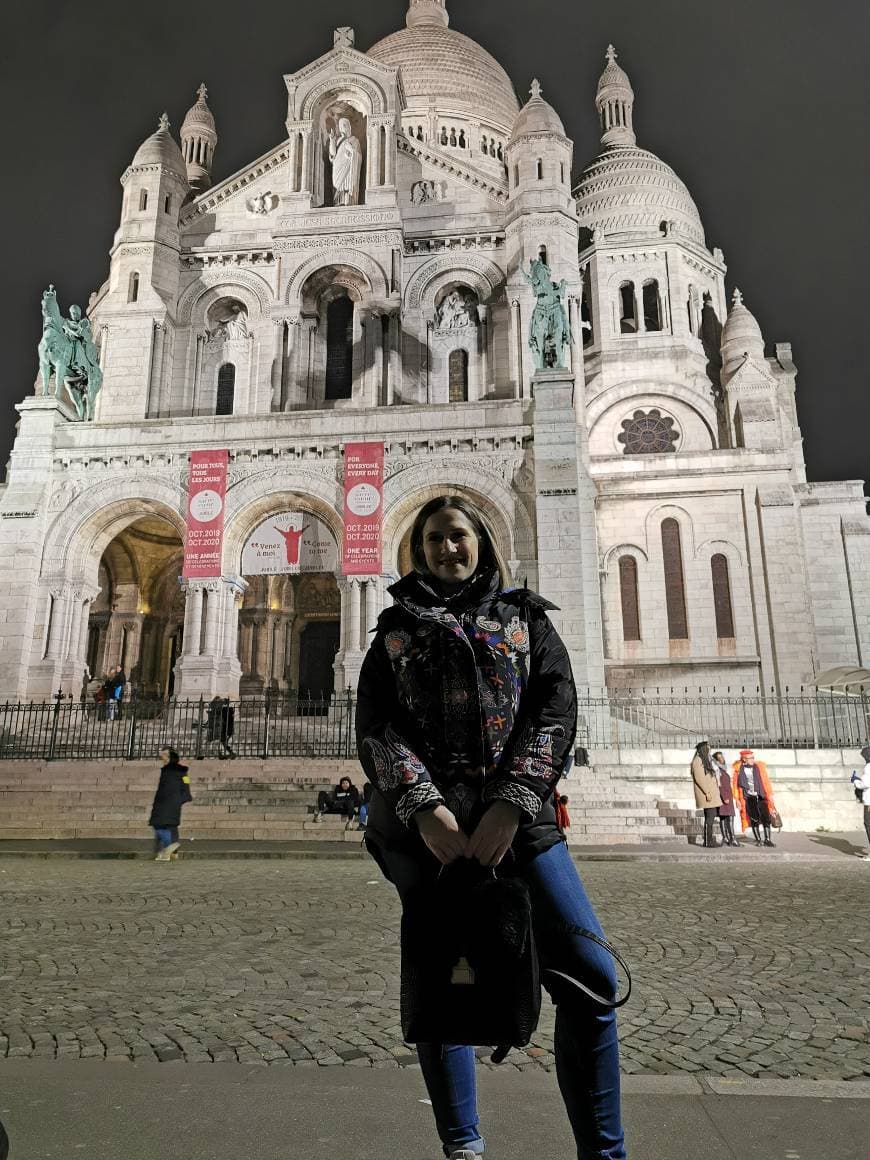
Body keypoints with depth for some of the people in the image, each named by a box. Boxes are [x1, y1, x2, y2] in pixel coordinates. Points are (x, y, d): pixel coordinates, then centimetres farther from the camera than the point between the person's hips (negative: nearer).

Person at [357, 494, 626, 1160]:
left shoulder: (526, 617, 13)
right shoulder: (397, 628, 13)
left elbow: (555, 711, 0)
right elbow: (376, 726, 1)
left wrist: (511, 806, -14)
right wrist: (424, 808, -15)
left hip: (519, 823, 0)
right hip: (426, 829, 0)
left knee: (589, 974, -6)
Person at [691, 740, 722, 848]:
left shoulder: (705, 760, 20)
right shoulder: (698, 760, -10)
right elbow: (699, 778, -18)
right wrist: (707, 792, -21)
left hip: (711, 793, 10)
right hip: (707, 794, -10)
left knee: (712, 816, 9)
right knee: (710, 816, -9)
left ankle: (709, 840, 13)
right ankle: (708, 842, -6)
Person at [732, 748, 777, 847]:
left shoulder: (759, 767, 4)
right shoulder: (738, 770, -1)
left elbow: (766, 781, 6)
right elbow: (736, 785, 3)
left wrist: (770, 794, 0)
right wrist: (737, 800, 3)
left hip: (761, 797, 1)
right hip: (749, 798, -1)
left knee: (766, 819, -3)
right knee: (754, 820, 3)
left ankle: (767, 840, 6)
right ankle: (758, 840, 15)